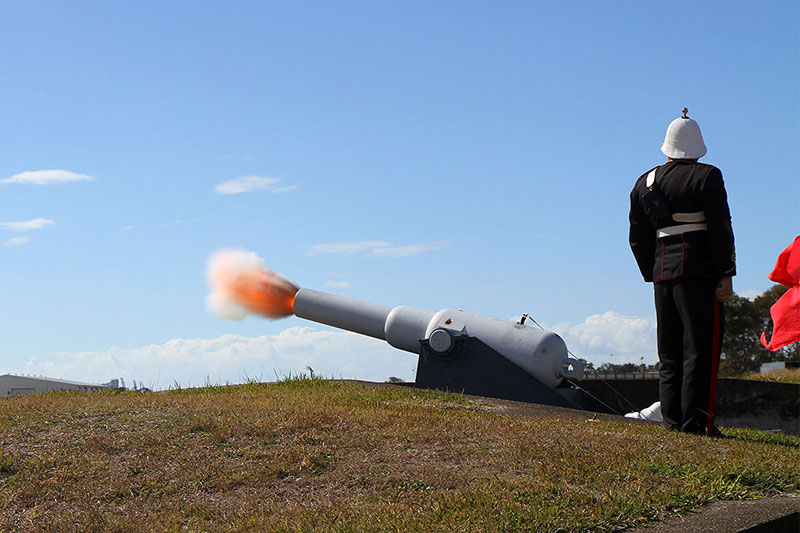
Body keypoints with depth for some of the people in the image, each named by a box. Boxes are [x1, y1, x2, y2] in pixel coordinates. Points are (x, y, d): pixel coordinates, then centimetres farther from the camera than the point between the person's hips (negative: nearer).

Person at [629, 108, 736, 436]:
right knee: (702, 347, -2)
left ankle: (672, 419, 11)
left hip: (663, 273, 5)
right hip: (700, 272, -5)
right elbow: (720, 228, -10)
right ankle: (696, 422, -4)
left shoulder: (644, 182, 13)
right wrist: (726, 275, -8)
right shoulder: (707, 177, -4)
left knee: (670, 349, 11)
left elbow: (638, 238, 14)